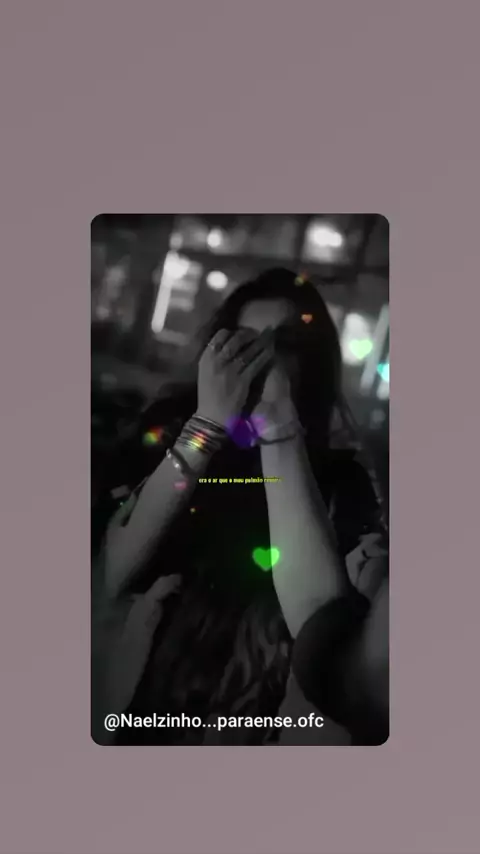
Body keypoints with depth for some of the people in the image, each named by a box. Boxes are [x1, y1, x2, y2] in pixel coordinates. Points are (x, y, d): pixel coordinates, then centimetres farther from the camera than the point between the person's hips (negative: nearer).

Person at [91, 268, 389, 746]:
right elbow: (113, 577, -13)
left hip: (251, 726, 0)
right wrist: (208, 423, -20)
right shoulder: (169, 432, -2)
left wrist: (279, 427, -23)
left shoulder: (339, 480, -7)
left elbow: (319, 627, -22)